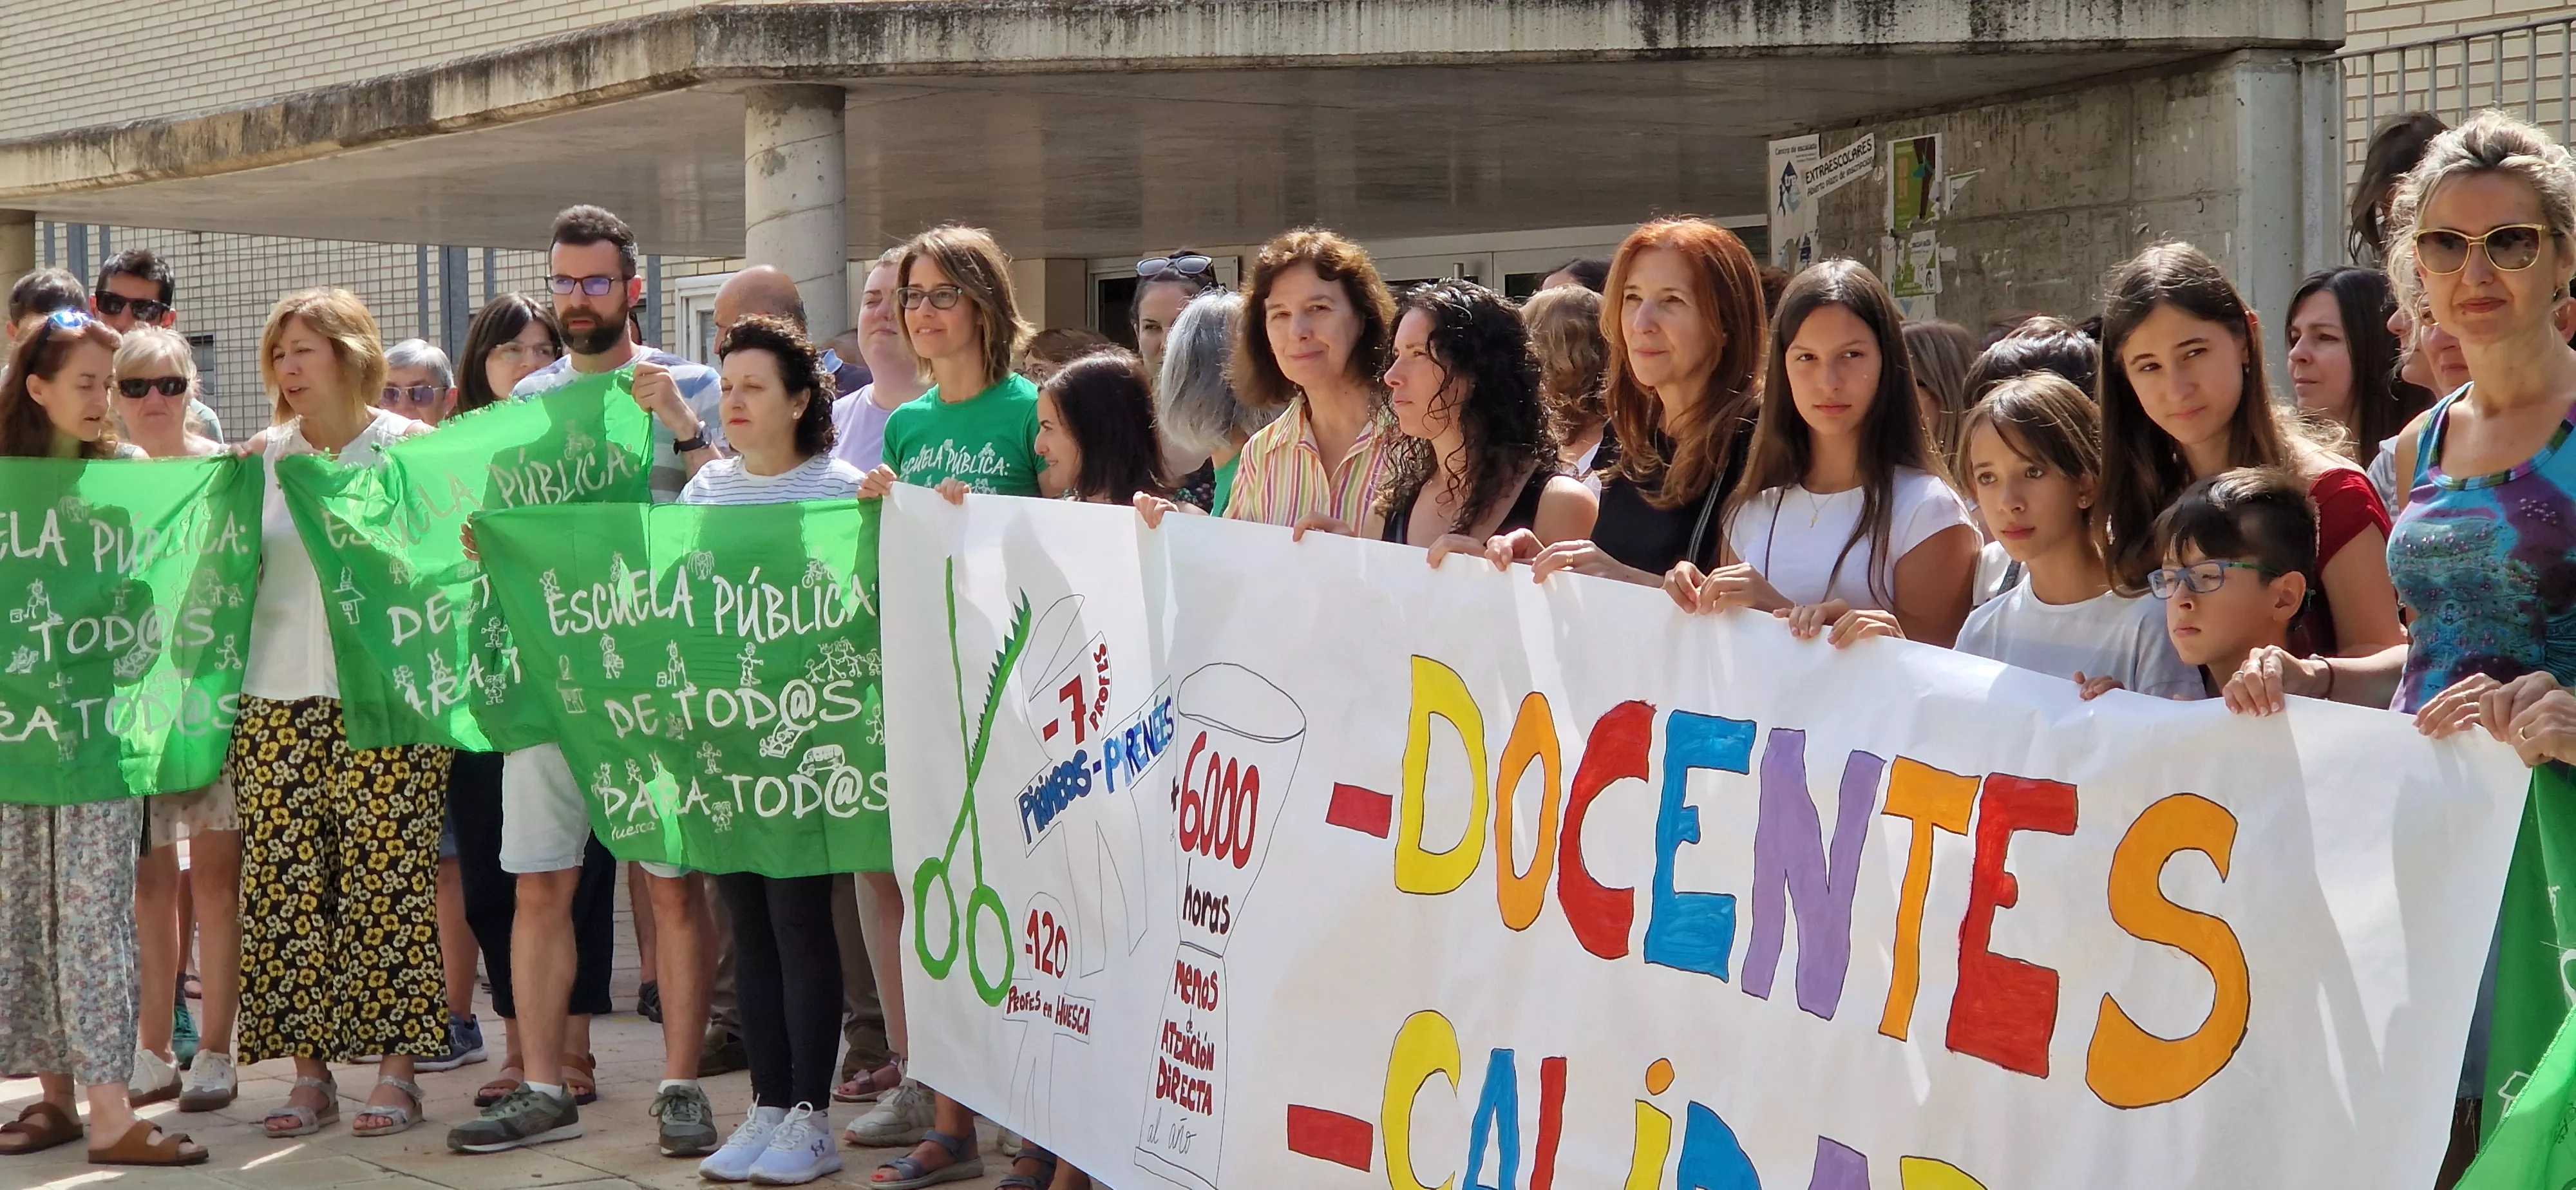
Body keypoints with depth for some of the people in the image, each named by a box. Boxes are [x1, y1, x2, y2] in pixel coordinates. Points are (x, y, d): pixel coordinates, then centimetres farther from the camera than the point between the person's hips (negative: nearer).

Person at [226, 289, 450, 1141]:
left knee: (388, 881, -3)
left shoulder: (409, 447, 1)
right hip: (278, 699, 4)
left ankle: (397, 1067, 5)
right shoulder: (260, 456, 11)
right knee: (284, 883, 2)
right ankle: (310, 1071, 11)